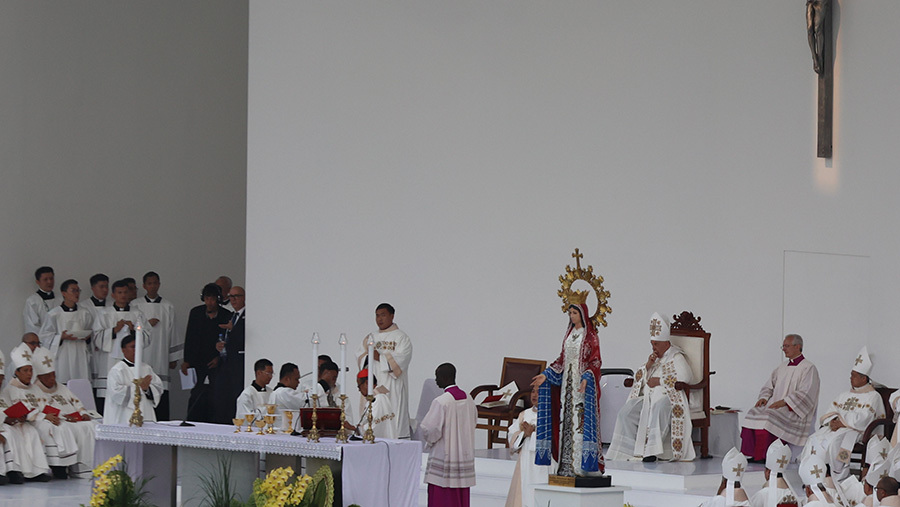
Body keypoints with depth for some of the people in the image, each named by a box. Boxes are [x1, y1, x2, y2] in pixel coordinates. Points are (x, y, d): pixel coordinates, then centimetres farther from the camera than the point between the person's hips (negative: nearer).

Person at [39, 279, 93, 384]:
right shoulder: (54, 314, -1)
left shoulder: (85, 313, 9)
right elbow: (45, 336, 0)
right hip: (63, 355, -3)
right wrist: (61, 337, -15)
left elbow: (92, 332, 19)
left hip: (80, 355, 3)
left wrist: (88, 337, -4)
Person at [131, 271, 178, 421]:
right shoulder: (135, 305, 7)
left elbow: (172, 333, 12)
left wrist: (173, 358, 11)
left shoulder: (168, 307, 10)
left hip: (160, 356, 1)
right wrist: (147, 324, -7)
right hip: (141, 356, -1)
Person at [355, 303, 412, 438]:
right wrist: (367, 356, -11)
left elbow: (401, 359, -12)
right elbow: (359, 357, 12)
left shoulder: (401, 337, 2)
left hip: (392, 388, -5)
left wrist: (379, 357, -18)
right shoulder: (370, 338, 21)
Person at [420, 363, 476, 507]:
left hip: (444, 457, -7)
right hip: (465, 456, 7)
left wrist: (429, 440, 5)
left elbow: (429, 430, -16)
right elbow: (473, 423, 16)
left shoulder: (441, 402, -17)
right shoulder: (468, 399, 4)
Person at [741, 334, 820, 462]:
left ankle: (765, 456, -25)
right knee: (753, 414, -16)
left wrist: (783, 402, -21)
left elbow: (804, 394, -14)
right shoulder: (782, 367, 20)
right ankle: (751, 455, -19)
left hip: (793, 412, -7)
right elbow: (769, 386, 22)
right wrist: (764, 397, 0)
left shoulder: (808, 368, -4)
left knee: (768, 418, -31)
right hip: (774, 406, 7)